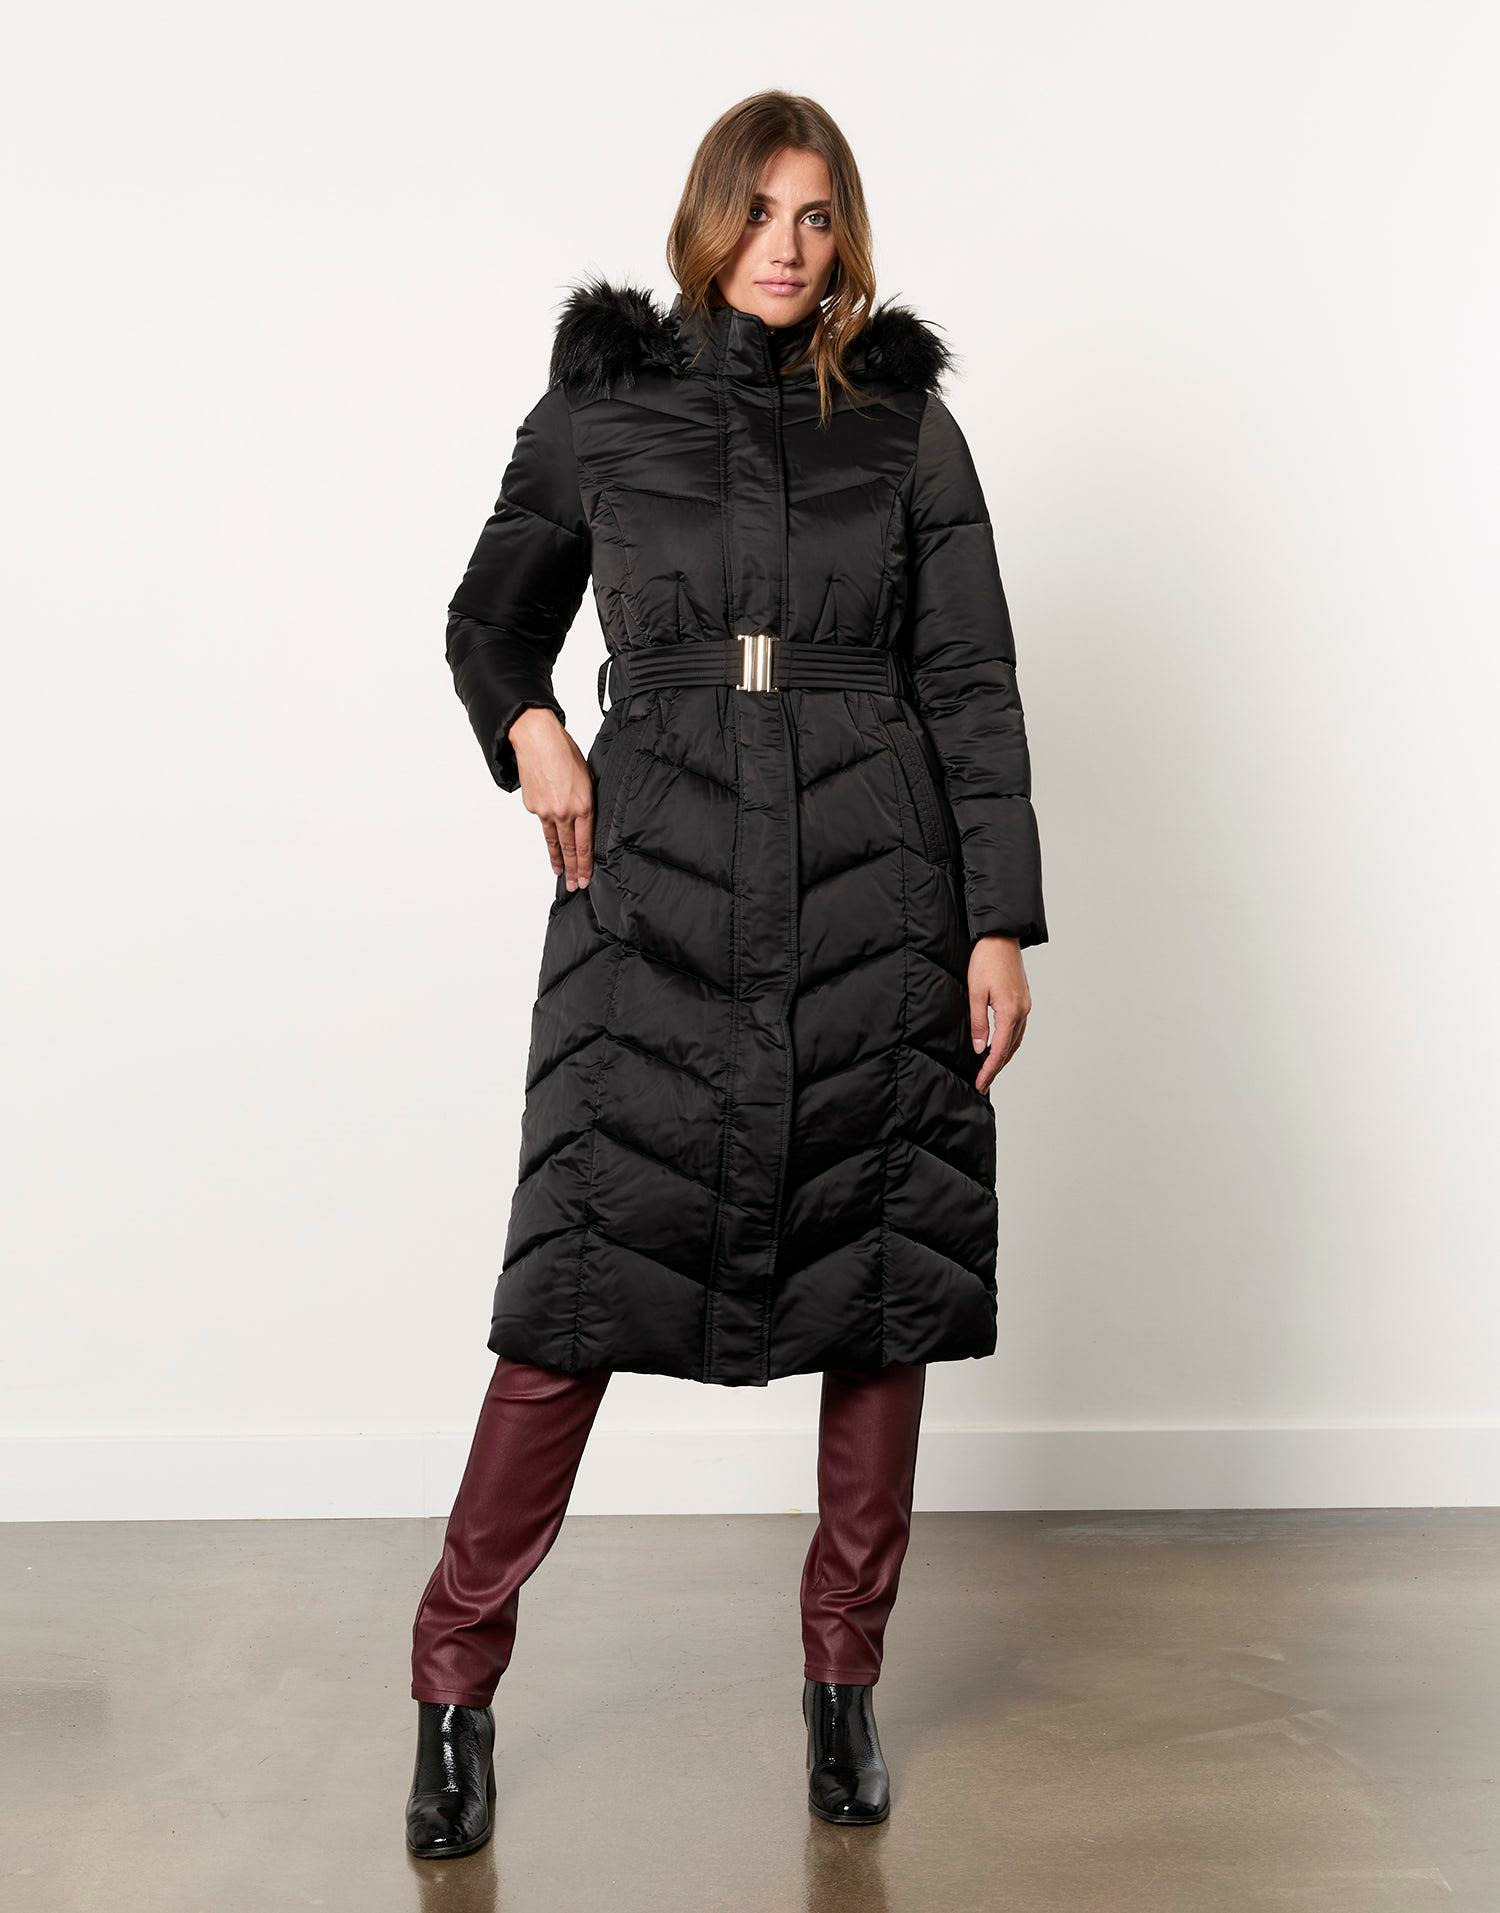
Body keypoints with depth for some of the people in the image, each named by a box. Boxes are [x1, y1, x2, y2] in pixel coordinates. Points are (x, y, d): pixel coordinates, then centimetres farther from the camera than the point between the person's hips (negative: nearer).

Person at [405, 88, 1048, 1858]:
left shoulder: (906, 421, 7)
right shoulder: (597, 409, 6)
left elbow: (972, 688, 5)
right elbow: (488, 618, 18)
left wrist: (1001, 921, -2)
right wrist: (529, 731, -4)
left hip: (876, 898, 1)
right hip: (655, 889, -1)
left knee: (885, 1286, 5)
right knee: (580, 1282, -5)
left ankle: (844, 1678, 22)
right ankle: (455, 1680, 12)